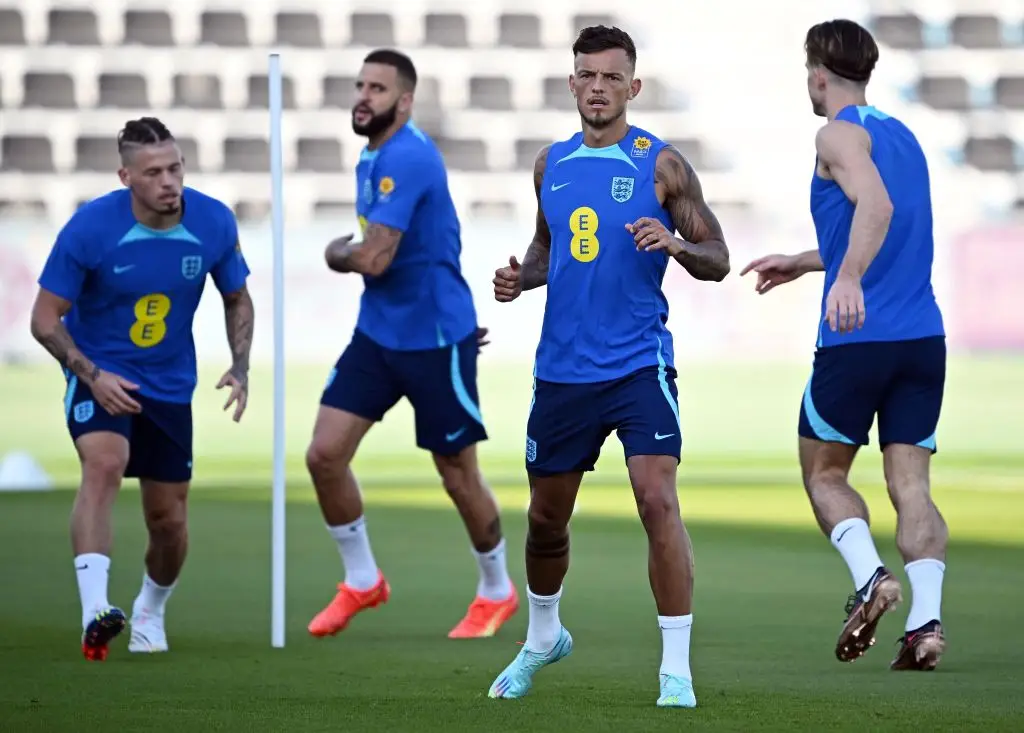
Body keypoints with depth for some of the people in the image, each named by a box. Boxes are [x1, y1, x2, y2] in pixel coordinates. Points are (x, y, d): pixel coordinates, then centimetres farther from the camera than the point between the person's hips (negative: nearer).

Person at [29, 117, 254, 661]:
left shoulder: (214, 223, -13)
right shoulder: (89, 227, -22)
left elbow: (237, 299, 6)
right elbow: (45, 317, -13)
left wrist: (240, 367, -9)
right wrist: (92, 376, -26)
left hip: (170, 385, 3)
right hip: (99, 375, -3)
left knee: (168, 519, 8)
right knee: (103, 464, -32)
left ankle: (150, 612, 39)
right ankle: (95, 614, -42)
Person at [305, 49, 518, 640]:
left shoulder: (407, 158, -21)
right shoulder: (374, 156, 9)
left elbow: (374, 259, -25)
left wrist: (337, 253, -6)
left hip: (436, 339, -8)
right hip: (379, 332, 8)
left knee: (459, 476, 5)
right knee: (325, 453, -3)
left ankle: (497, 592, 26)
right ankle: (362, 580, 14)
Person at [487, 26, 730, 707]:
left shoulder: (661, 164, -4)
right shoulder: (552, 164, 9)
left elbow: (717, 260, -2)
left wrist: (673, 243, -23)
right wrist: (521, 276, 3)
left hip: (639, 364, -5)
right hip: (562, 368, 5)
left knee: (658, 500, -19)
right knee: (546, 518, 15)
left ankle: (677, 670, -13)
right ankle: (543, 638, 41)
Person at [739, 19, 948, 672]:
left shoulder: (840, 135, -5)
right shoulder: (903, 136, 20)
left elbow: (876, 205, -25)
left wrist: (849, 279, -38)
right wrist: (803, 264, 40)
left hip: (858, 340, -6)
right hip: (924, 337, 6)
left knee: (824, 471, 10)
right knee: (911, 482, 1)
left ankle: (870, 576, -14)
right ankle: (927, 618, -16)